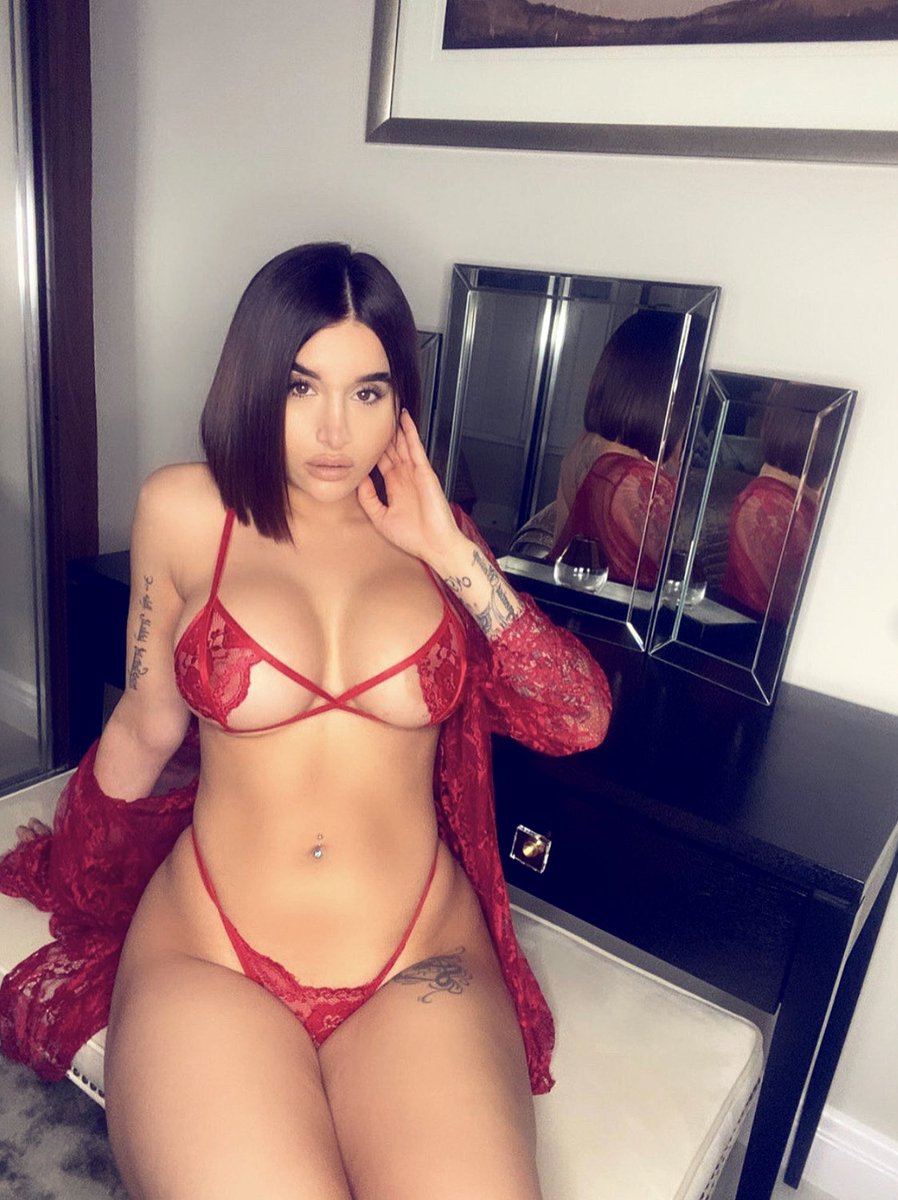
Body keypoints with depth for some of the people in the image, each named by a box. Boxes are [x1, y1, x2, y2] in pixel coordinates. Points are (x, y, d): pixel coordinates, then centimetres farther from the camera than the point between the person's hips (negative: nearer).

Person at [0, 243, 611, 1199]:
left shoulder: (431, 529, 4)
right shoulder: (185, 511, 0)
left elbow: (578, 720, -3)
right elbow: (145, 728, 12)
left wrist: (453, 554, -10)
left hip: (419, 964, 1)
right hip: (206, 953, 0)